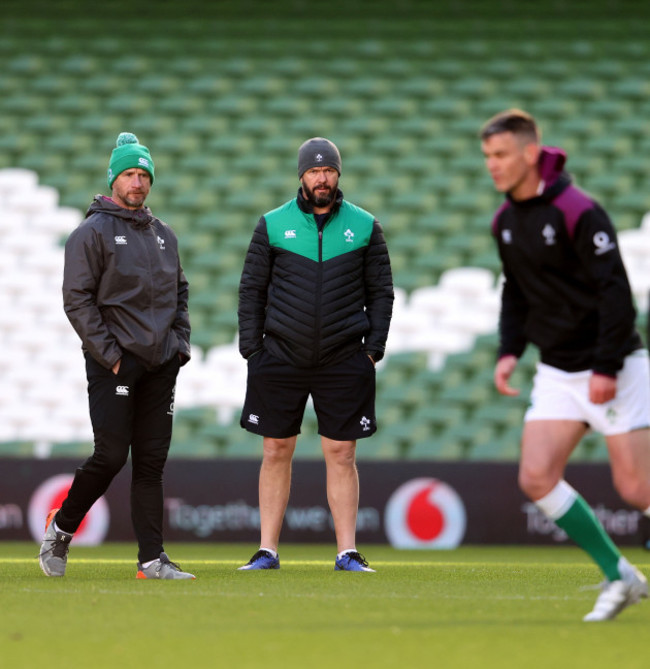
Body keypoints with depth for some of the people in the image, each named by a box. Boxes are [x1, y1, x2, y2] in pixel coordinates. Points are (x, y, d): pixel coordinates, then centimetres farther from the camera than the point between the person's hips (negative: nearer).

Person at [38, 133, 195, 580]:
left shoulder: (164, 235, 17)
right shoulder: (93, 232, -3)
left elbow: (179, 292, 25)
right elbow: (77, 299, -8)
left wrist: (180, 343, 10)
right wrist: (109, 355, -12)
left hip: (160, 365, 6)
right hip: (114, 364, -6)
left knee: (151, 461, 3)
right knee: (111, 455, -10)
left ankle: (152, 559, 2)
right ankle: (61, 528, 11)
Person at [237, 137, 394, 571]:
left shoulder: (364, 227, 6)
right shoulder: (273, 225, 4)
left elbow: (381, 291, 9)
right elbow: (252, 289, 7)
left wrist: (374, 347, -1)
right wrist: (252, 347, -1)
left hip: (344, 360, 0)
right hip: (281, 358, 0)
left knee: (342, 455, 0)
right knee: (276, 452, 3)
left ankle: (348, 552, 5)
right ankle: (268, 551, 9)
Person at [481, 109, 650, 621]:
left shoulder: (578, 212, -17)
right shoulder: (505, 222, 7)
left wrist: (607, 367, -21)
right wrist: (509, 350, 7)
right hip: (557, 371, 7)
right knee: (537, 478, -6)